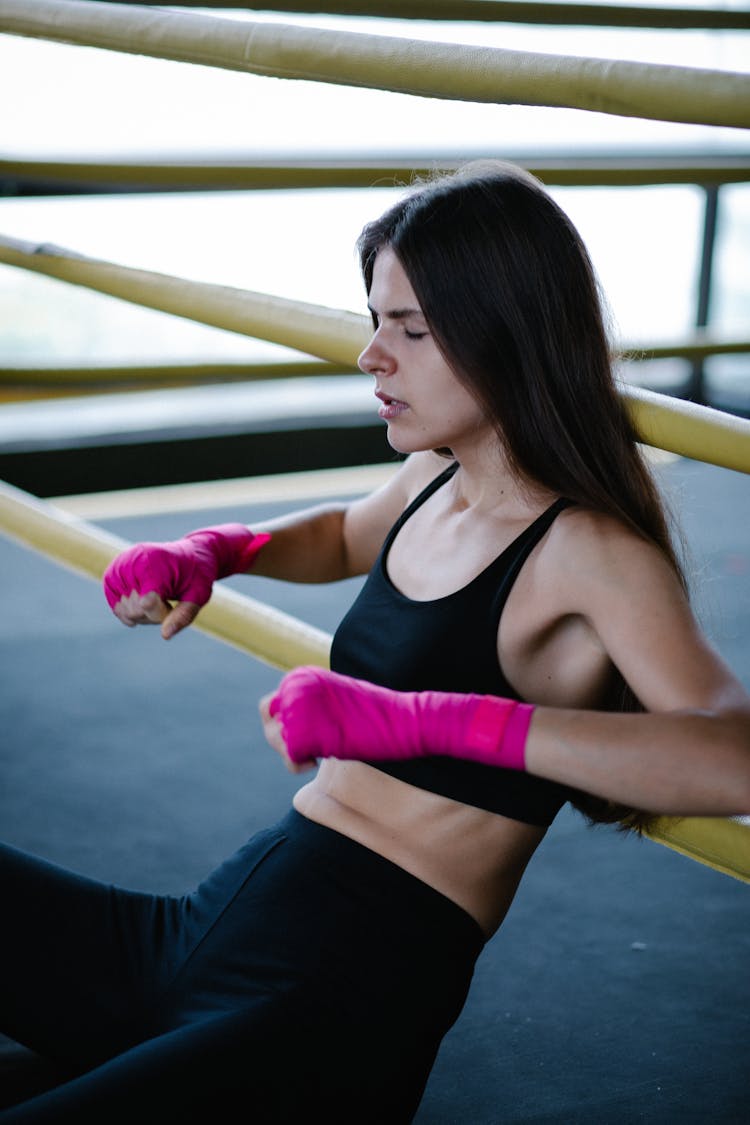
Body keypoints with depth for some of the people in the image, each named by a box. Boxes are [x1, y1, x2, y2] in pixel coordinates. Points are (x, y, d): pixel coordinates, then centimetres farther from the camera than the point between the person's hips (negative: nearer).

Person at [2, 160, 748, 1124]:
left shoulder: (589, 554, -12)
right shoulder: (432, 481, 10)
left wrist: (421, 718, -34)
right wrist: (211, 552, 14)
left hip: (343, 1001, -8)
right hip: (200, 931, 8)